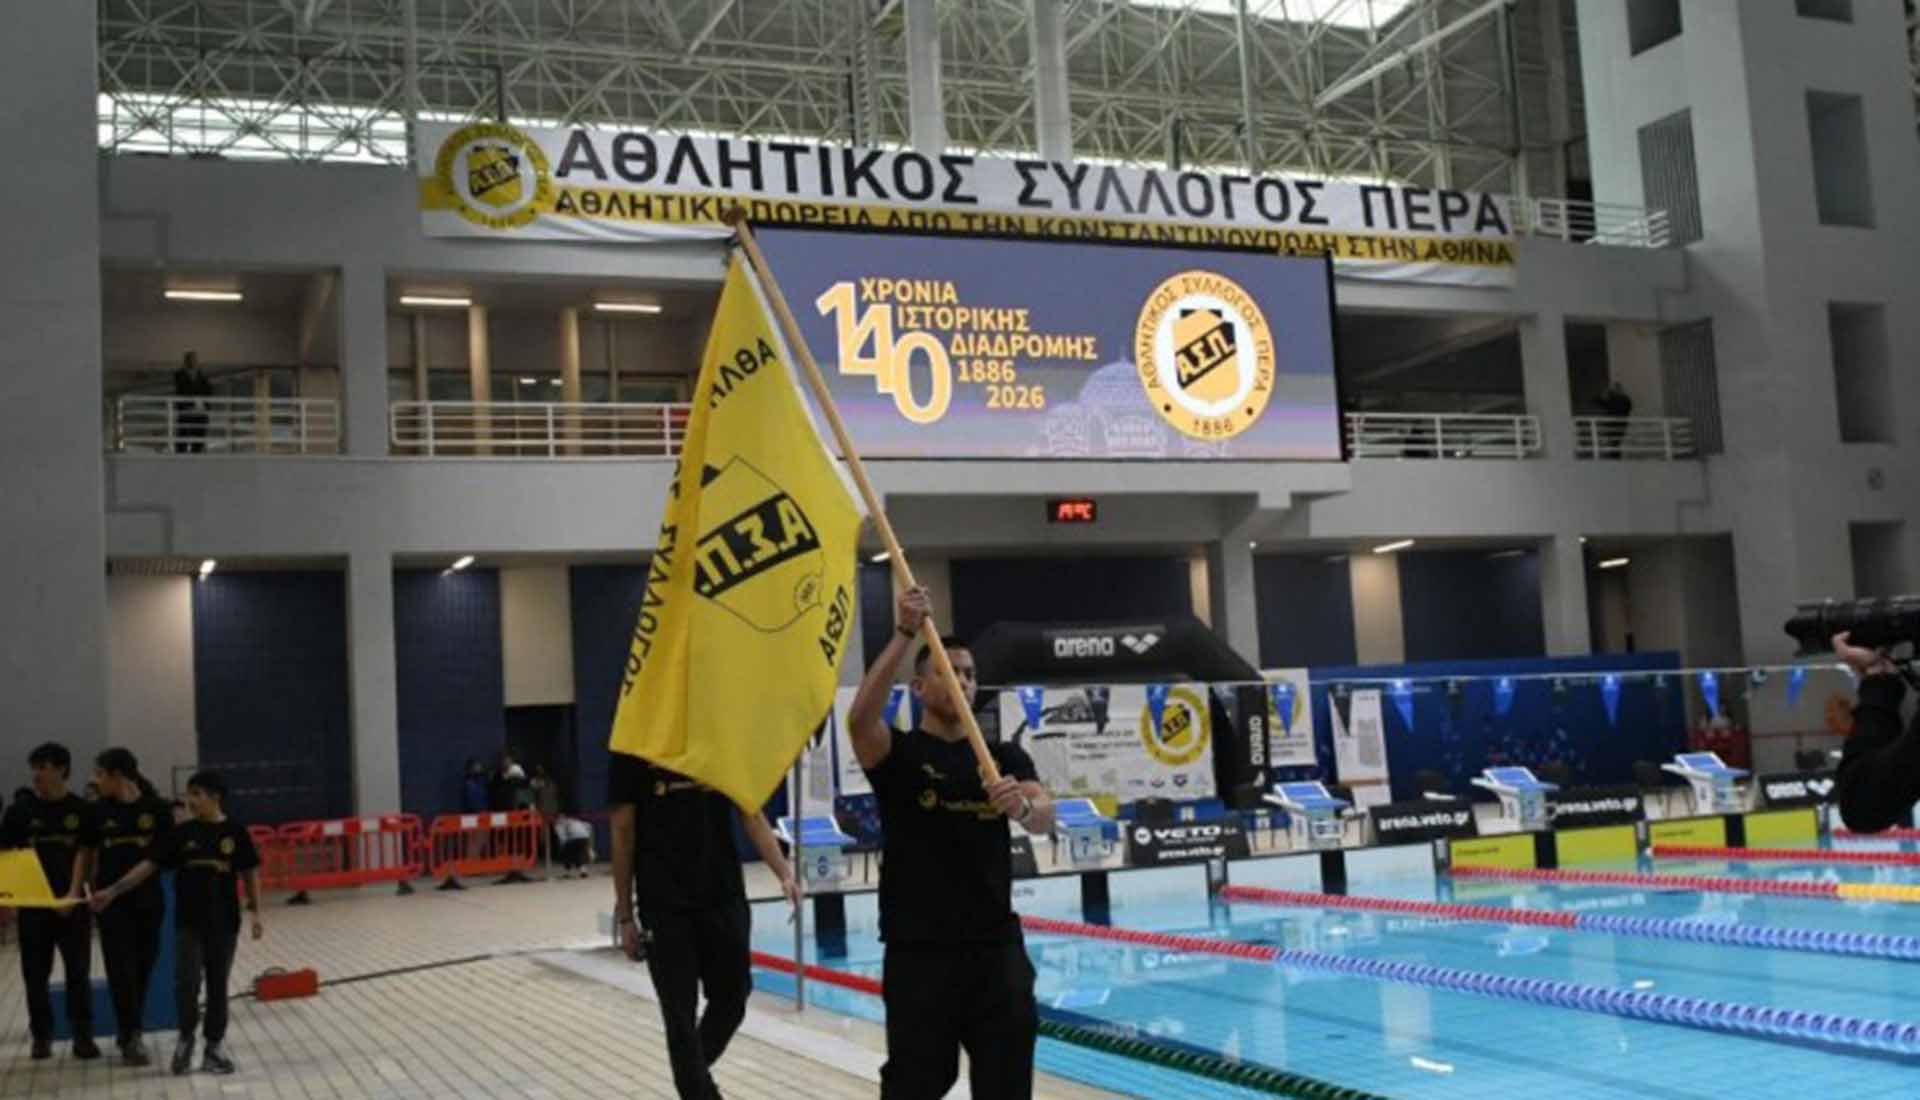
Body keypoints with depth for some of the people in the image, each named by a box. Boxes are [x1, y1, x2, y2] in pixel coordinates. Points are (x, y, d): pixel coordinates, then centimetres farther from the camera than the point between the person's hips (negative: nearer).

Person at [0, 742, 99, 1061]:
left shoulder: (81, 810, -1)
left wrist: (72, 894, -13)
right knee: (35, 974, 5)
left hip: (71, 902, -1)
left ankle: (83, 1035, 8)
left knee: (79, 971, 1)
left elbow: (83, 853, -2)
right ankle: (42, 1035, 16)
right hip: (32, 902, 1)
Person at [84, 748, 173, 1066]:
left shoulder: (156, 808, -5)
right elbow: (89, 853, 8)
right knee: (121, 969, -3)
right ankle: (132, 1036, 1)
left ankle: (130, 1032, 23)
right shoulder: (99, 811, 1)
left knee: (142, 967, 8)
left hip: (148, 897, 0)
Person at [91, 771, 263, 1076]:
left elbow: (250, 873, 2)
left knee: (217, 985, 6)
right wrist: (113, 891, -8)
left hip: (224, 922, -1)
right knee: (186, 983, -9)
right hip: (188, 922, 1)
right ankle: (186, 1036, 14)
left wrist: (255, 913, -2)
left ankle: (215, 1047, 17)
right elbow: (148, 865, -1)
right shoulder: (181, 833, 0)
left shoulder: (235, 832, -3)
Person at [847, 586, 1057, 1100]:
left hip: (996, 947, 3)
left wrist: (1023, 807, -34)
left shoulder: (1006, 757, 7)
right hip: (918, 951, -2)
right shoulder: (897, 753, 0)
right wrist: (903, 636, -28)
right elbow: (859, 719, -23)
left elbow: (1045, 818, -10)